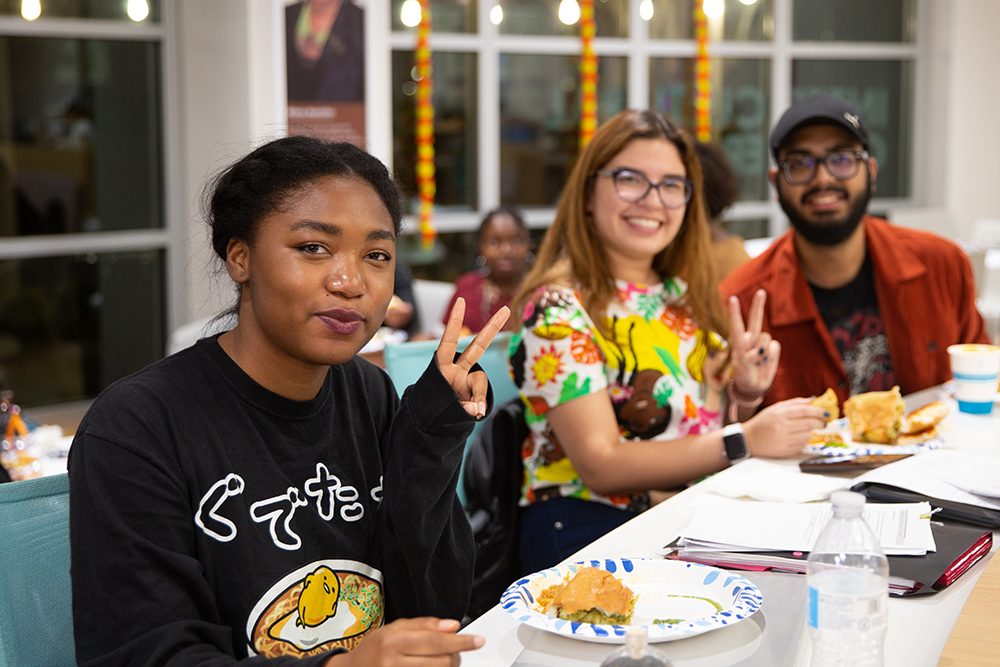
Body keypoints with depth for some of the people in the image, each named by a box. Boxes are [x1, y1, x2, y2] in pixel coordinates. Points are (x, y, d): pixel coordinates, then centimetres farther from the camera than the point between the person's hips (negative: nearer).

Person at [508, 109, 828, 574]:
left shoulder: (684, 297, 13)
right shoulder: (557, 309, -9)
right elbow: (601, 464, -17)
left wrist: (745, 392, -2)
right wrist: (744, 442, -22)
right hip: (588, 530, -7)